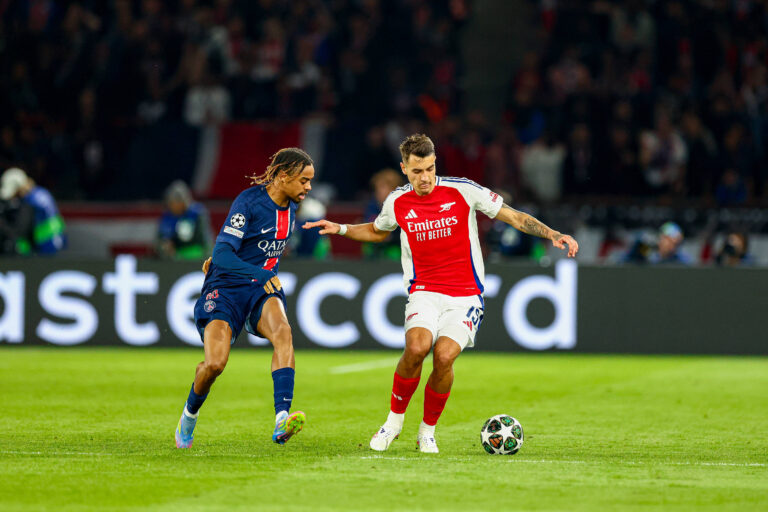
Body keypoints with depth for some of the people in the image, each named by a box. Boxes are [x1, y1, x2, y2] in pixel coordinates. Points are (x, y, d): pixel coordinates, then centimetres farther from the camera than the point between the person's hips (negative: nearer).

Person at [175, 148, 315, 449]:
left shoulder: (289, 206, 8)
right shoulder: (249, 201, -15)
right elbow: (222, 254, -22)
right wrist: (260, 274, -32)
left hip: (263, 290, 5)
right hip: (226, 288, -5)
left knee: (282, 332, -28)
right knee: (215, 363, -19)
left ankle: (282, 420, -41)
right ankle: (189, 417, 14)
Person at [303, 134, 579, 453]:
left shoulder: (461, 191, -5)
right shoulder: (398, 203, 4)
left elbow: (514, 217, 2)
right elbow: (377, 231, 27)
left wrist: (553, 235, -7)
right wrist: (341, 229, 13)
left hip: (465, 297, -1)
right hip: (424, 293, 1)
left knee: (444, 355, -25)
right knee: (417, 346, -28)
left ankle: (428, 431, -1)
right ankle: (394, 420, -5)